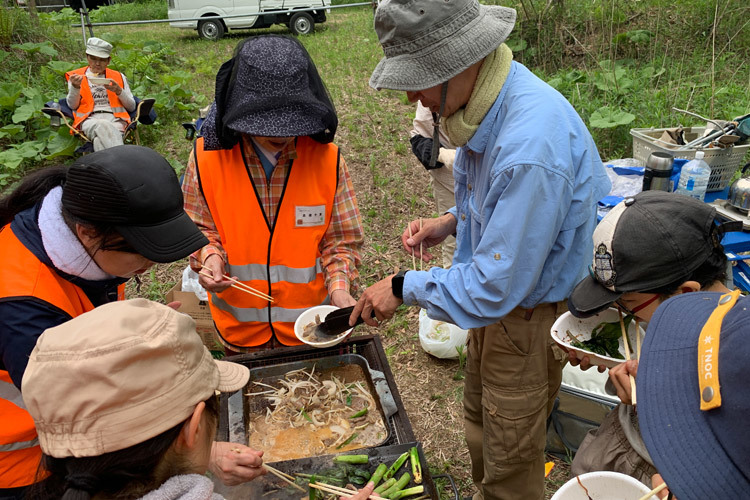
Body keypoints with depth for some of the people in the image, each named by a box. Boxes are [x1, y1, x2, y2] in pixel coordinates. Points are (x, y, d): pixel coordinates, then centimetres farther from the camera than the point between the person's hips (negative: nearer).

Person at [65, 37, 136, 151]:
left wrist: (119, 91, 3)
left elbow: (132, 107, 20)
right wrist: (75, 87, -3)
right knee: (102, 126, -40)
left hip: (115, 118, 1)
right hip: (89, 119, -1)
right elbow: (72, 105, 14)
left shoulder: (118, 77, 26)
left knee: (100, 139, -36)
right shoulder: (75, 76, 24)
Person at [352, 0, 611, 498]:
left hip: (529, 320, -9)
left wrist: (403, 287, -18)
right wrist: (453, 222, -2)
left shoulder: (532, 147, -35)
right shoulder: (485, 100, -5)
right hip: (495, 308, 9)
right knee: (479, 425, 28)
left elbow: (496, 288, -30)